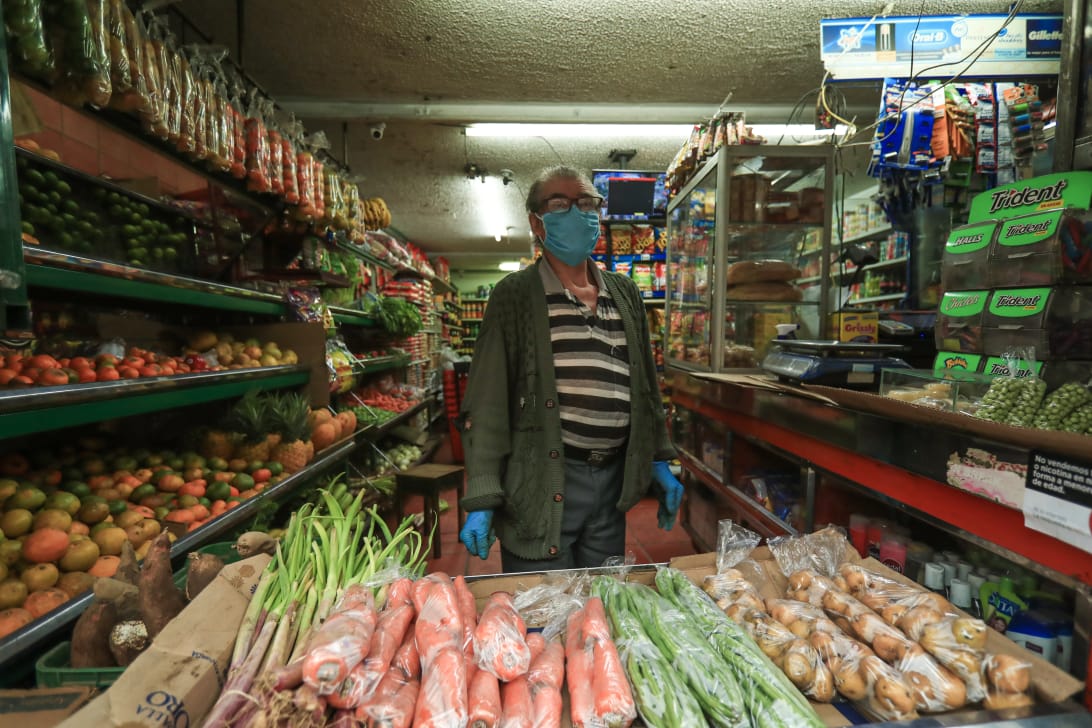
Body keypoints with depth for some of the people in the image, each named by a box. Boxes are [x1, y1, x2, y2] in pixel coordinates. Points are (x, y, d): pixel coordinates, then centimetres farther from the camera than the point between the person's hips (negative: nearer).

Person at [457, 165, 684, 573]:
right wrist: (481, 500, -13)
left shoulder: (626, 294, 10)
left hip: (613, 481, 5)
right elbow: (487, 404, -8)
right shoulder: (514, 295, -4)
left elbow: (646, 385, 17)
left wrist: (659, 462, 14)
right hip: (540, 486, -4)